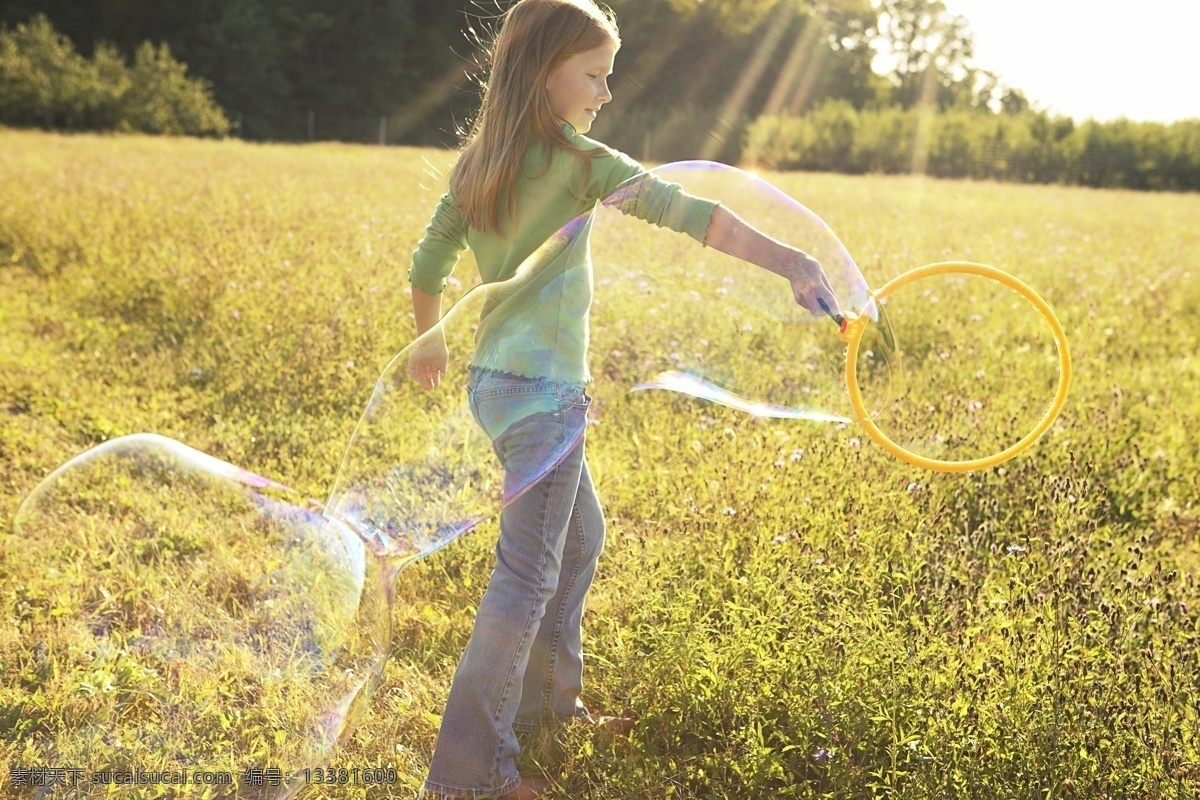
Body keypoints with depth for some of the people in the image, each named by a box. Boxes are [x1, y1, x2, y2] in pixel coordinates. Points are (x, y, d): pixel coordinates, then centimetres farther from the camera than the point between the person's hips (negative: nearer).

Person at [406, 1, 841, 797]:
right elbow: (679, 208, -28)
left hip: (495, 380, 9)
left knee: (580, 536, 24)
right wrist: (788, 260, -37)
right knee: (527, 575, -5)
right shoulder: (576, 160, -14)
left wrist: (430, 344, 31)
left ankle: (549, 700, 35)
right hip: (541, 393, -9)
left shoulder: (478, 161, 8)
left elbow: (429, 263, 15)